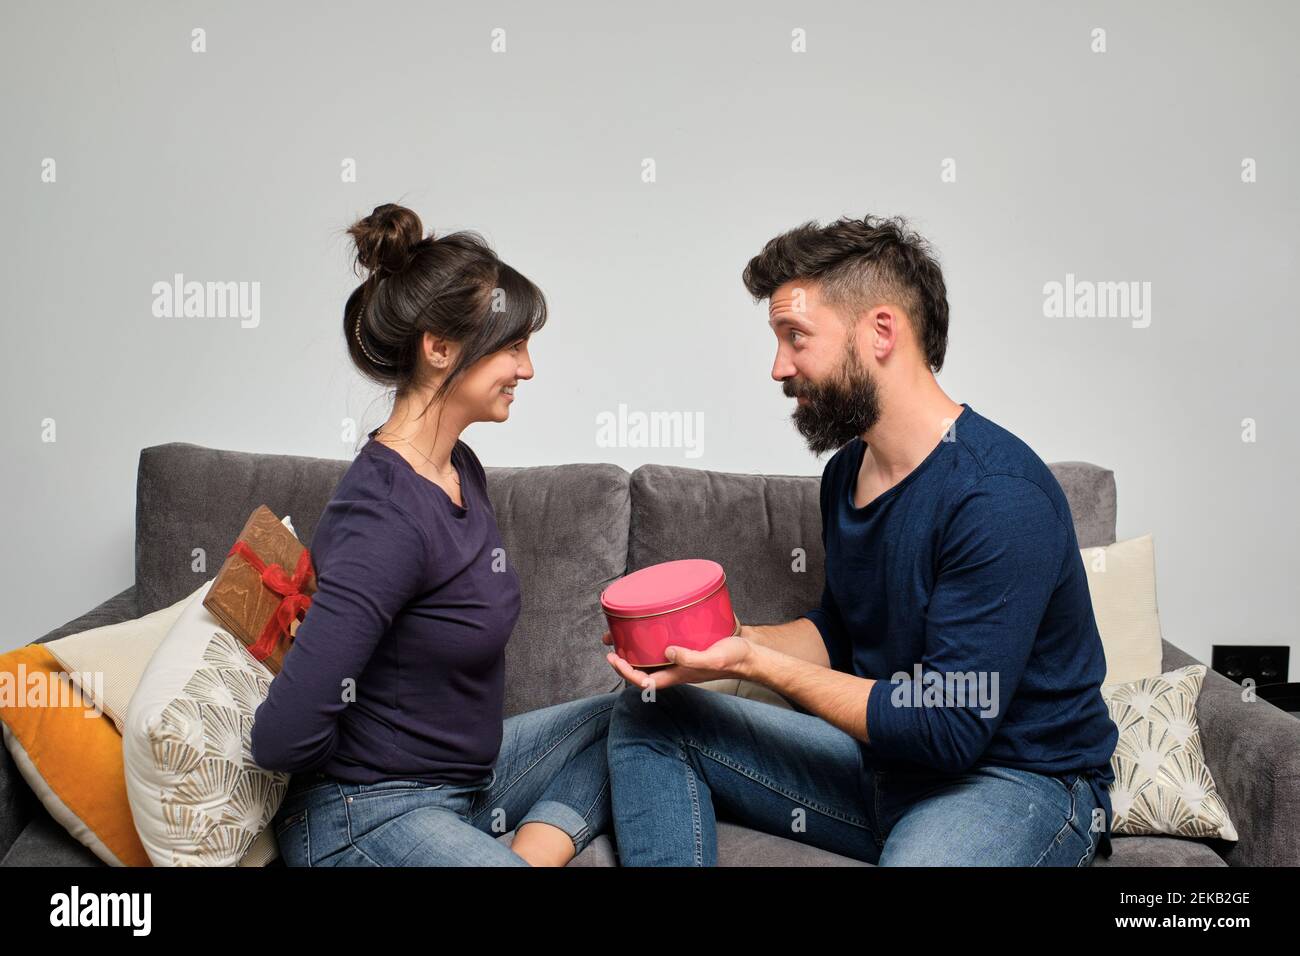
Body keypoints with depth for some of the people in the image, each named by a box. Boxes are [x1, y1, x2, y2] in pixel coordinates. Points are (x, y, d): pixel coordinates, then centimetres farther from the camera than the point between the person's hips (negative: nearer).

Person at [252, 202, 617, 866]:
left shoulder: (460, 468, 2)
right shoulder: (385, 516, -26)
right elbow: (283, 739, -30)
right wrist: (373, 758, -10)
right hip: (371, 817, -9)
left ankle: (530, 850, 2)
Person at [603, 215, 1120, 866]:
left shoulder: (1001, 498, -24)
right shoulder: (847, 470, 5)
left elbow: (949, 730, -25)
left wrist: (754, 662, -22)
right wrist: (722, 637, -2)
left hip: (1020, 781, -8)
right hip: (884, 757, 8)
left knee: (919, 858, -43)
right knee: (647, 715, 2)